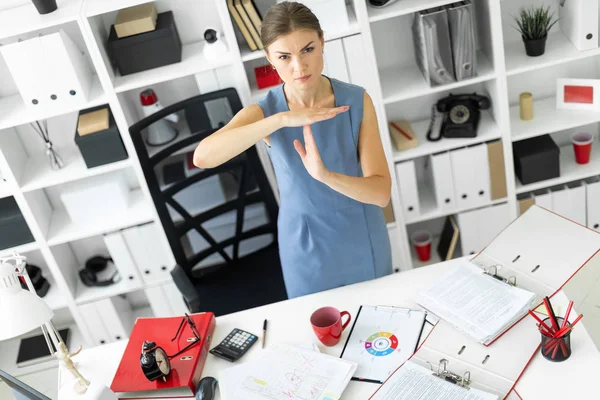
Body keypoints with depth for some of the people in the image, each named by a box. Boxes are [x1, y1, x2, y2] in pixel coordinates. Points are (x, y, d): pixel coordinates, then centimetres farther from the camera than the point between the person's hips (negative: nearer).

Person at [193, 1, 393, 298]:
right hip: (307, 249, -1)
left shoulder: (357, 100, -15)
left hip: (363, 243, 1)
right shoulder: (264, 112, -16)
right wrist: (282, 119, -42)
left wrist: (325, 175, -40)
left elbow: (381, 193, -21)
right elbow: (202, 157, -35)